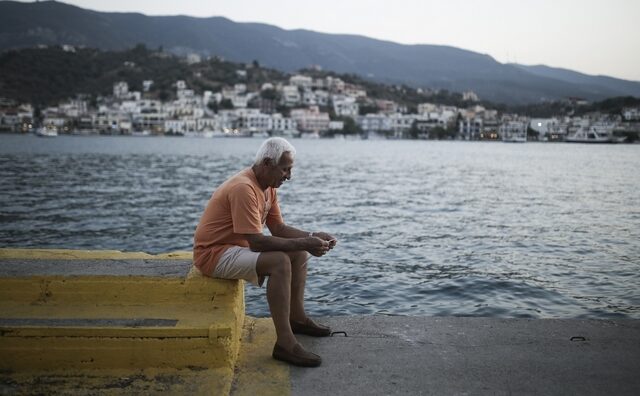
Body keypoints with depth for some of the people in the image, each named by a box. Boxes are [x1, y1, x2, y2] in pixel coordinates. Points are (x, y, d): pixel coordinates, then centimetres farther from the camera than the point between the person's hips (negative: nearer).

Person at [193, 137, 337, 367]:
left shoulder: (269, 187, 5)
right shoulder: (243, 188, -26)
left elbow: (279, 228, 8)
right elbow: (256, 242, -30)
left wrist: (312, 237, -7)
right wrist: (302, 242, -28)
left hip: (238, 247, 10)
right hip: (213, 253, -10)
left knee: (300, 254, 8)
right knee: (280, 262, -30)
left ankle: (296, 318, 18)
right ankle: (284, 344, -27)